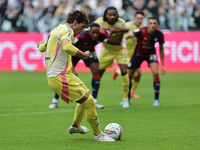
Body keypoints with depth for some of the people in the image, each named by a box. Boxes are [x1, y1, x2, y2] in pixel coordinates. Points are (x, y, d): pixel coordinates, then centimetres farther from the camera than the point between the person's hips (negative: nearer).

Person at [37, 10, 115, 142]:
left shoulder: (55, 30, 19)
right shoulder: (66, 30, -12)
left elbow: (42, 48, 32)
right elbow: (66, 46, -34)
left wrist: (41, 44, 55)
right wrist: (83, 54, -22)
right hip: (61, 76, -11)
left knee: (86, 95, 26)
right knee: (89, 102, -11)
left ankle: (75, 126, 42)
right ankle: (98, 134, -1)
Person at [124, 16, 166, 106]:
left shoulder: (159, 34, -21)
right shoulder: (141, 32, -32)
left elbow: (161, 49, -6)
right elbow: (128, 35, -45)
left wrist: (162, 65, -4)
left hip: (151, 54, 1)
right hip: (138, 54, 0)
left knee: (155, 73, -22)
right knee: (128, 75, 4)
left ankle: (156, 99, -10)